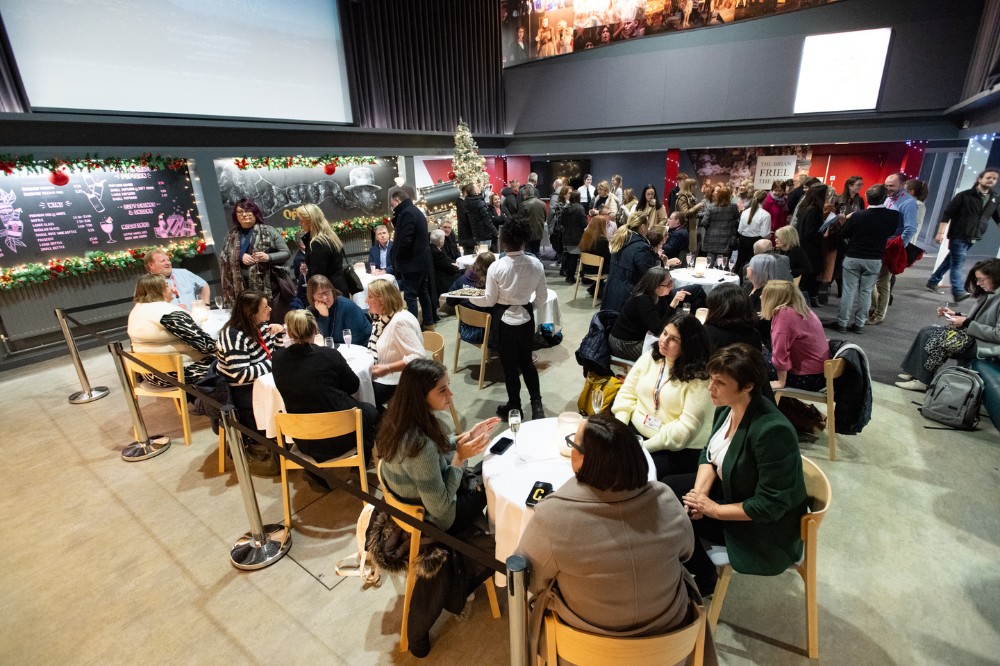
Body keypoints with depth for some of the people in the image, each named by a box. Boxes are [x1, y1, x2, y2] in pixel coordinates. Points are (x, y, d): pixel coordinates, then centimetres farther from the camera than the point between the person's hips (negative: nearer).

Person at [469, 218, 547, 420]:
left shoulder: (496, 267, -17)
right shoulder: (536, 264, -8)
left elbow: (490, 300, -10)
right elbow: (542, 297, 1)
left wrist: (470, 297, 8)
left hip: (504, 319, -3)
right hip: (527, 318, 3)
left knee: (509, 364, 12)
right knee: (526, 361, 20)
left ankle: (514, 406, 27)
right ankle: (537, 404, 13)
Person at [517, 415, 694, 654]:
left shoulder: (552, 515, -31)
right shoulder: (666, 500, -21)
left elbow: (528, 578, -13)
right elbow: (686, 550, 0)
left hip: (588, 633, -2)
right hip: (670, 622, 3)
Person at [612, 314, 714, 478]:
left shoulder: (699, 378, -15)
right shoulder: (650, 356, 2)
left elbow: (687, 427, -20)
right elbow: (627, 393, 4)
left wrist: (645, 446, -21)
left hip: (677, 448, -5)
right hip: (636, 429, 5)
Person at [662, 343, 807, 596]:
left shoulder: (772, 431, -35)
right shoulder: (727, 406, -12)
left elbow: (770, 505, -29)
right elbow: (710, 453, 2)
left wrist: (714, 509, -21)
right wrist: (699, 492, -14)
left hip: (764, 525, -8)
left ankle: (704, 579, 15)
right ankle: (692, 567, 22)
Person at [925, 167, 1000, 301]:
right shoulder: (964, 195, -6)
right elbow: (947, 214, -10)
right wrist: (940, 233, -18)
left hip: (972, 239, 6)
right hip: (958, 237, -6)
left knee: (951, 261, 12)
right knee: (957, 263, -11)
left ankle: (933, 282, 23)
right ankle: (958, 292, -17)